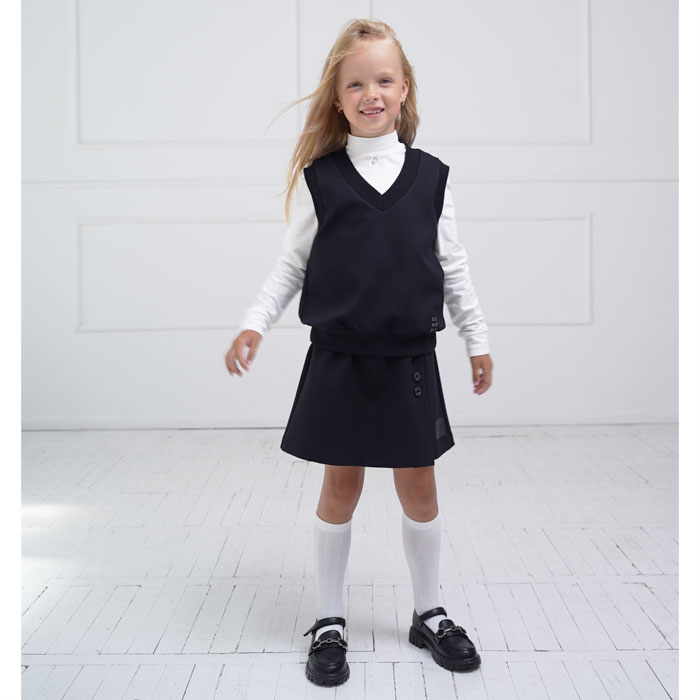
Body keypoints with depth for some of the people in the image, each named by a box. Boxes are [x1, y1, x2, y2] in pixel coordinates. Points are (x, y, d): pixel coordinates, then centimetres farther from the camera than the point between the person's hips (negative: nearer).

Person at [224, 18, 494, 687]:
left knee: (419, 486, 9)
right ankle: (329, 622, 23)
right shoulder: (318, 178, -1)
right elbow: (291, 265, 3)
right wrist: (254, 324, -8)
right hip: (339, 361, -1)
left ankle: (429, 613, 28)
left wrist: (478, 340, 11)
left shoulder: (430, 176, 3)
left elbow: (452, 268, 8)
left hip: (410, 361, 1)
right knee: (341, 485, 8)